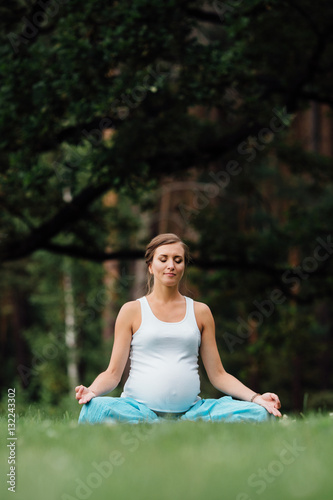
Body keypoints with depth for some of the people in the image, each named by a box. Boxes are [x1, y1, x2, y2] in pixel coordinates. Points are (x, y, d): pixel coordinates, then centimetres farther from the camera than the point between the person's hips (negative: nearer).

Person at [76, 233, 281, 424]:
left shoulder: (200, 312, 16)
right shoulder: (132, 311, 10)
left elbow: (218, 375, 15)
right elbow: (113, 373, 5)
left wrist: (256, 398, -1)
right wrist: (92, 391, -18)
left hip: (190, 409, 2)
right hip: (139, 407, -2)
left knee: (257, 413, -24)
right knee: (95, 410, -37)